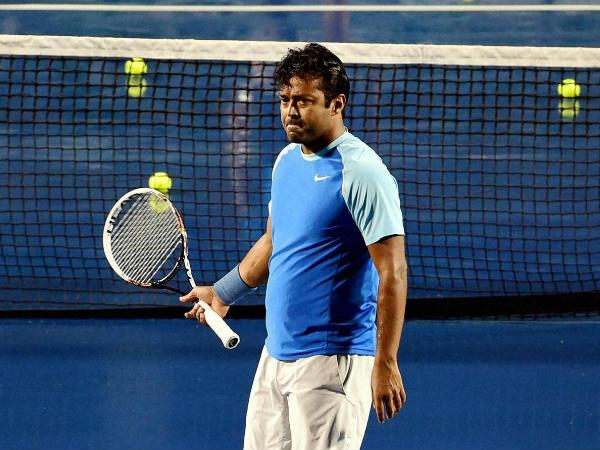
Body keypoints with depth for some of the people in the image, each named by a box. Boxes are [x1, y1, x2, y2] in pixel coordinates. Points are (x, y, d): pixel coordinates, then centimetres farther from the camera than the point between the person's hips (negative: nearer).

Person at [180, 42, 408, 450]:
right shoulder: (287, 160, 12)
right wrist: (223, 293, 34)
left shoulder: (360, 172, -14)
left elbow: (393, 273, -17)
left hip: (332, 361, -8)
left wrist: (386, 364, -21)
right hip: (275, 354, 8)